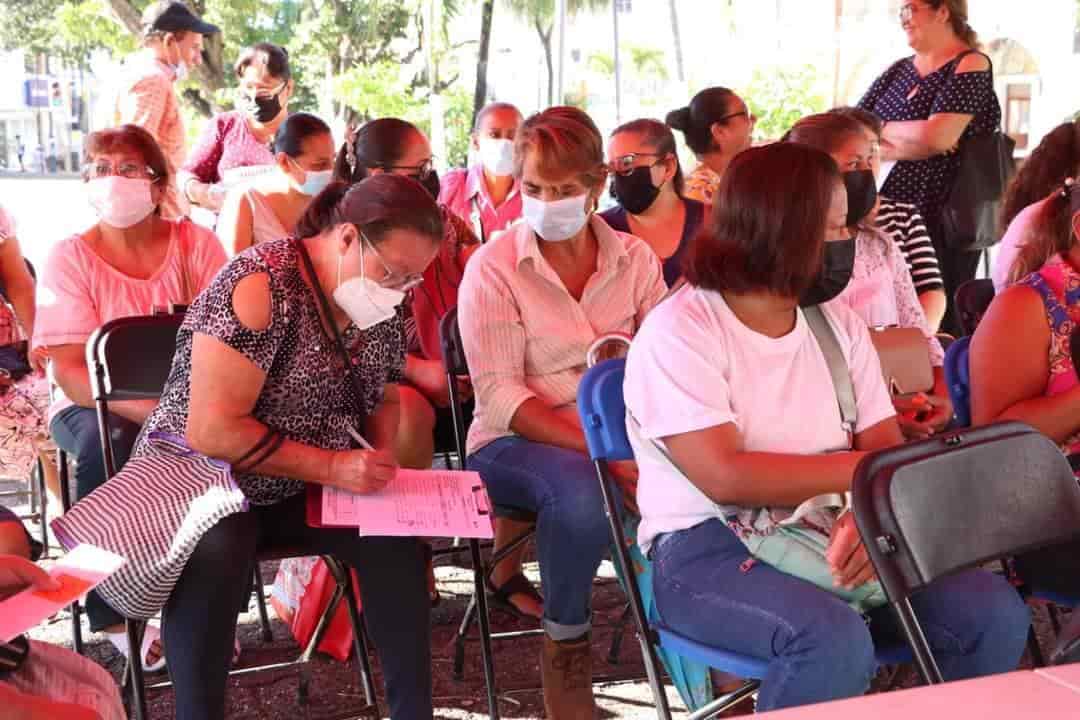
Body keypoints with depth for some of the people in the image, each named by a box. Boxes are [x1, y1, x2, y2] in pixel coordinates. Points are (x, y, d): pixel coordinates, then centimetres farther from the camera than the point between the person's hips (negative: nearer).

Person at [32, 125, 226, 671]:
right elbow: (71, 373, -14)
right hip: (94, 406, -1)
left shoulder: (195, 244, -1)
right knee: (106, 442, -34)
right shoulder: (70, 258, -6)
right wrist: (152, 408, -30)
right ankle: (115, 613, -18)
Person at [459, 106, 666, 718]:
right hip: (515, 444, -3)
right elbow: (501, 396, -13)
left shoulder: (635, 259, 7)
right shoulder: (493, 267, -4)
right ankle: (565, 645, -10)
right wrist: (600, 448, -26)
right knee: (583, 492, -36)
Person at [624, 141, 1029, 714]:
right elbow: (727, 477, -20)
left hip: (830, 535, 6)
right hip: (708, 548, -6)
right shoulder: (678, 330, -10)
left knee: (995, 612, -14)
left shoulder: (839, 324, 10)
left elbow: (888, 449, 3)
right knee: (835, 639, -34)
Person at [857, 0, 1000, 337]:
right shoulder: (898, 70, 13)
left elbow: (938, 136, -19)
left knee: (940, 324, 0)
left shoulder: (971, 66, -5)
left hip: (943, 220, -6)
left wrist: (881, 129, -3)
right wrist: (912, 141, -11)